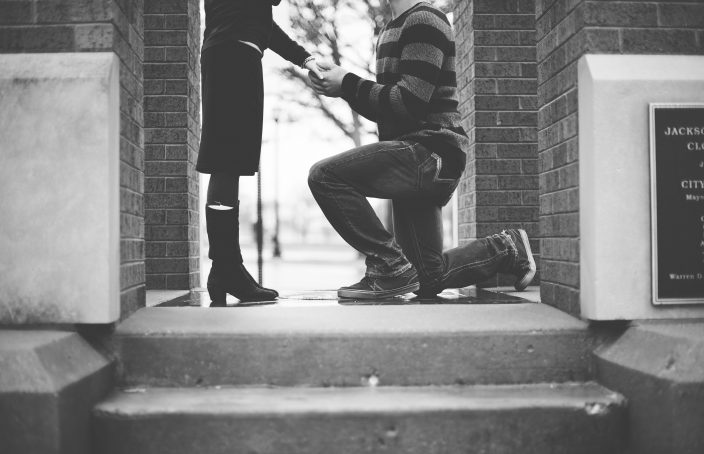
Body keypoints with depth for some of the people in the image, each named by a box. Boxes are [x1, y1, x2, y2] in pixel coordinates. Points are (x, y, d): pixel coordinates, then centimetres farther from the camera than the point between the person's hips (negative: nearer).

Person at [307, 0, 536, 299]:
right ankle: (507, 249, 27)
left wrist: (349, 85, -12)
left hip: (429, 152, -10)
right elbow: (387, 110, 22)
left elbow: (410, 101, -20)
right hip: (418, 159, 10)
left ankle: (390, 269, -16)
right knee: (428, 280, 12)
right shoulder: (395, 29, 22)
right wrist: (346, 86, 7)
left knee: (324, 176, -22)